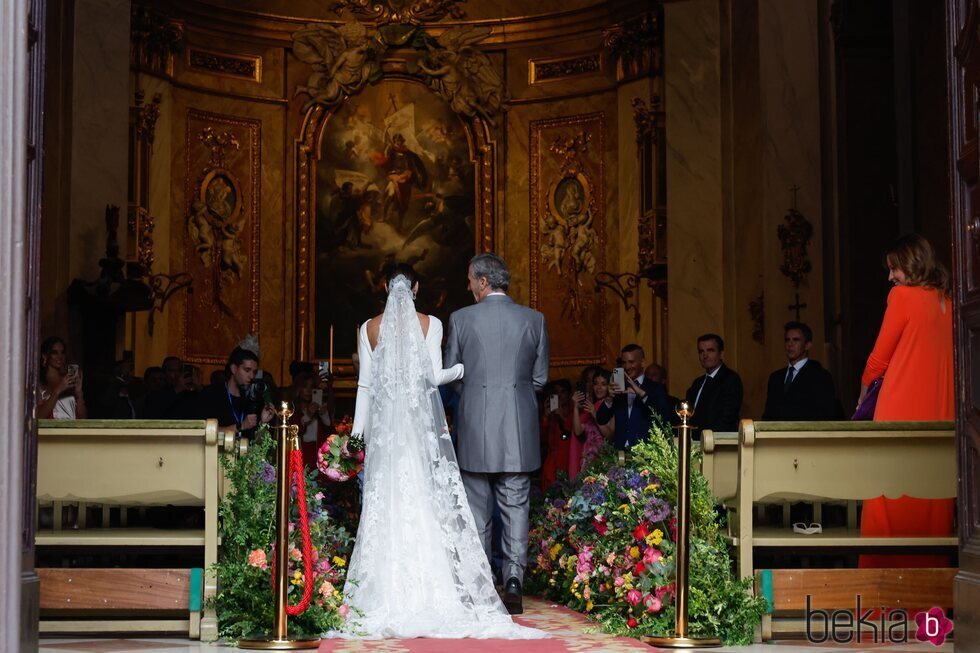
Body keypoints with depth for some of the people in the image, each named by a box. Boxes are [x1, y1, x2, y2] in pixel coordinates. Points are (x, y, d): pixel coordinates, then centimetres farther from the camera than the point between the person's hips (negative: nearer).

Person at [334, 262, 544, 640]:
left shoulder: (370, 328, 4)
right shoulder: (430, 324, -1)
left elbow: (365, 383, 4)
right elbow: (433, 375, -6)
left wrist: (357, 431, 8)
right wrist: (461, 369, 14)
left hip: (384, 424, 2)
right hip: (422, 423, -1)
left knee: (386, 502, 3)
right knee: (428, 502, 1)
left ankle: (387, 596, 2)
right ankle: (431, 590, -3)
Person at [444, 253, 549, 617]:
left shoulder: (461, 319, -3)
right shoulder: (534, 320, 1)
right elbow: (540, 378, 7)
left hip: (475, 431, -1)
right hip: (518, 434, 1)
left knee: (477, 512, 8)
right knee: (516, 510, 5)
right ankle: (513, 583, -4)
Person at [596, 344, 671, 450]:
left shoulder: (656, 389, 4)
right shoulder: (618, 388, 13)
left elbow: (664, 416, -12)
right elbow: (601, 420, 8)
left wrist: (642, 393, -21)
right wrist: (609, 398, -10)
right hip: (620, 449, 3)